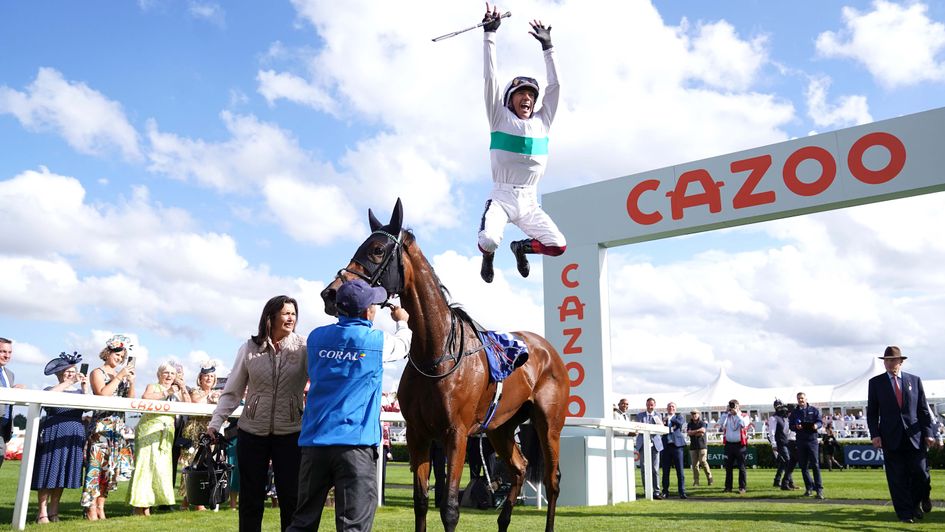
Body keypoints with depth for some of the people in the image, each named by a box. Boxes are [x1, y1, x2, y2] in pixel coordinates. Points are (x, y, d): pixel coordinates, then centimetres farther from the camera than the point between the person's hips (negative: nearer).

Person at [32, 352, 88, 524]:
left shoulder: (78, 392, 16)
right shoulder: (50, 389, 6)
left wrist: (85, 387, -8)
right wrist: (68, 383, -21)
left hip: (74, 435, 4)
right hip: (53, 435, -4)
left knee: (63, 474, 6)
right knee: (49, 472, -5)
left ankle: (53, 511, 13)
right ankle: (42, 512, 0)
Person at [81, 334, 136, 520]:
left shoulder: (122, 375, 18)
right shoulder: (98, 372, 2)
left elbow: (131, 400, 13)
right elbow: (102, 394, -14)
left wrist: (132, 382, -2)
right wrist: (119, 377, -13)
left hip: (118, 427, 6)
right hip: (101, 425, -6)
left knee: (111, 466, 5)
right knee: (96, 464, -9)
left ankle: (100, 507, 12)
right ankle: (91, 509, -6)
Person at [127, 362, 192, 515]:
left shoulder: (176, 391, 19)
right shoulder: (153, 387, 4)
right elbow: (145, 397, -18)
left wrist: (183, 389, 3)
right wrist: (166, 393, -18)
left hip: (166, 432, 5)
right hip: (149, 429, -5)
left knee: (162, 465, 1)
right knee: (146, 463, -8)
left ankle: (146, 504, 8)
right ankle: (139, 504, -5)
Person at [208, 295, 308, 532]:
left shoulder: (304, 347, -3)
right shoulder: (250, 348, 1)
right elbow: (232, 391, 5)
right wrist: (216, 422, -2)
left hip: (290, 433, -1)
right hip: (251, 432, 1)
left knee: (291, 498, 4)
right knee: (250, 499, 10)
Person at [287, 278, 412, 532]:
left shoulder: (316, 337, 7)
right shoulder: (378, 341, -3)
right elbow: (403, 345, 20)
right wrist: (402, 322, 43)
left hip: (314, 440, 5)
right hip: (356, 444, -4)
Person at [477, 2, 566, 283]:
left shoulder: (542, 122, 12)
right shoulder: (501, 118, 3)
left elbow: (554, 85, 14)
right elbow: (491, 78, -3)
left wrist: (548, 47, 13)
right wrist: (490, 34, -5)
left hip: (529, 202, 4)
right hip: (502, 197, -4)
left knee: (558, 246, -10)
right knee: (488, 240, -30)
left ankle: (522, 247, 25)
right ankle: (488, 256, 11)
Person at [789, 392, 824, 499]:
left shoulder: (814, 410, 8)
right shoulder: (794, 412, 13)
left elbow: (820, 422, 5)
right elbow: (791, 425, 10)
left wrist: (816, 425, -17)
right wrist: (796, 427, -12)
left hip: (812, 439, -3)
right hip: (800, 441, 3)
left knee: (815, 465, -9)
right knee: (803, 466, 6)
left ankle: (819, 489, -7)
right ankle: (809, 488, 17)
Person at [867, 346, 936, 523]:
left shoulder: (915, 380, 8)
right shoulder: (875, 382, 4)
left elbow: (924, 409, 9)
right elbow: (872, 412, 4)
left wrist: (928, 433, 1)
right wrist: (874, 434, -6)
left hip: (915, 436, 1)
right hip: (891, 438, -1)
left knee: (921, 473, 1)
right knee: (897, 478, 0)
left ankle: (918, 499, 31)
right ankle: (905, 513, 9)